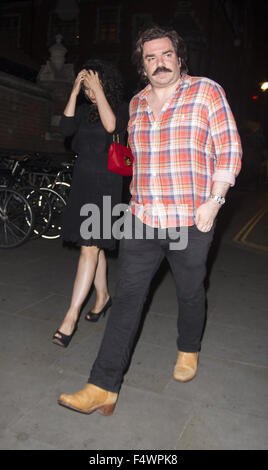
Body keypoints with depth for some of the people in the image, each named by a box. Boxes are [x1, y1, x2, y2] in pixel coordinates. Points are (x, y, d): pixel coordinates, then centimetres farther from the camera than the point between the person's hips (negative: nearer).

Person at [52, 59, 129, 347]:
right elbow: (66, 128, -4)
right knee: (93, 246, 13)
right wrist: (75, 92, -5)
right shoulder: (84, 109, 13)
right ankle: (103, 296, 30)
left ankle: (72, 315, -10)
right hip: (82, 182, 6)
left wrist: (99, 90, -16)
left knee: (89, 248, -11)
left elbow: (112, 126, -21)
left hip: (105, 184, -6)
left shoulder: (121, 108, 0)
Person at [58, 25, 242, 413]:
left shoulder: (207, 92, 0)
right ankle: (104, 387, 3)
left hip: (191, 221, -3)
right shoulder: (136, 104, 14)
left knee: (190, 294, 13)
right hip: (142, 220, 4)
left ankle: (189, 350, 42)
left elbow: (229, 149, -4)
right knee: (127, 297, -1)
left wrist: (214, 200, -12)